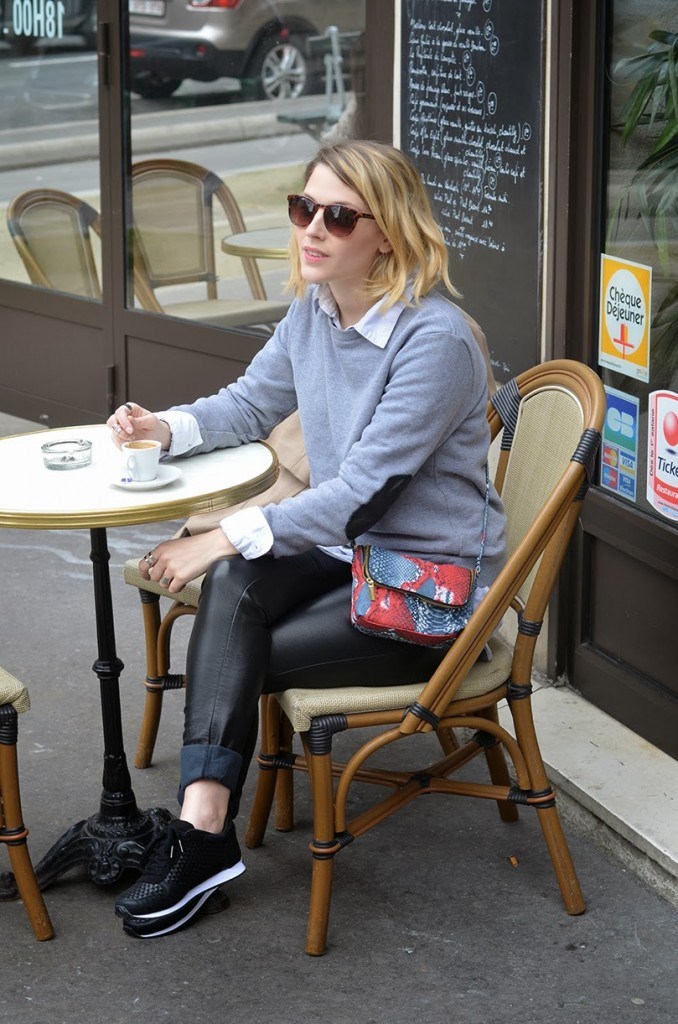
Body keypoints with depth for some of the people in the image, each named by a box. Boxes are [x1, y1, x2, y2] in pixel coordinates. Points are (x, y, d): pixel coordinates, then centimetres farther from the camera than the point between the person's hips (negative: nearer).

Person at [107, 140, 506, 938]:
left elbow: (363, 493, -25)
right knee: (233, 585, -24)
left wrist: (224, 537, -27)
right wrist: (168, 427, -5)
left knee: (239, 659, -18)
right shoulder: (315, 310, 2)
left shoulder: (435, 340, -23)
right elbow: (253, 402, 17)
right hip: (347, 550, 7)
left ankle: (204, 837, -3)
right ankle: (201, 823, -31)